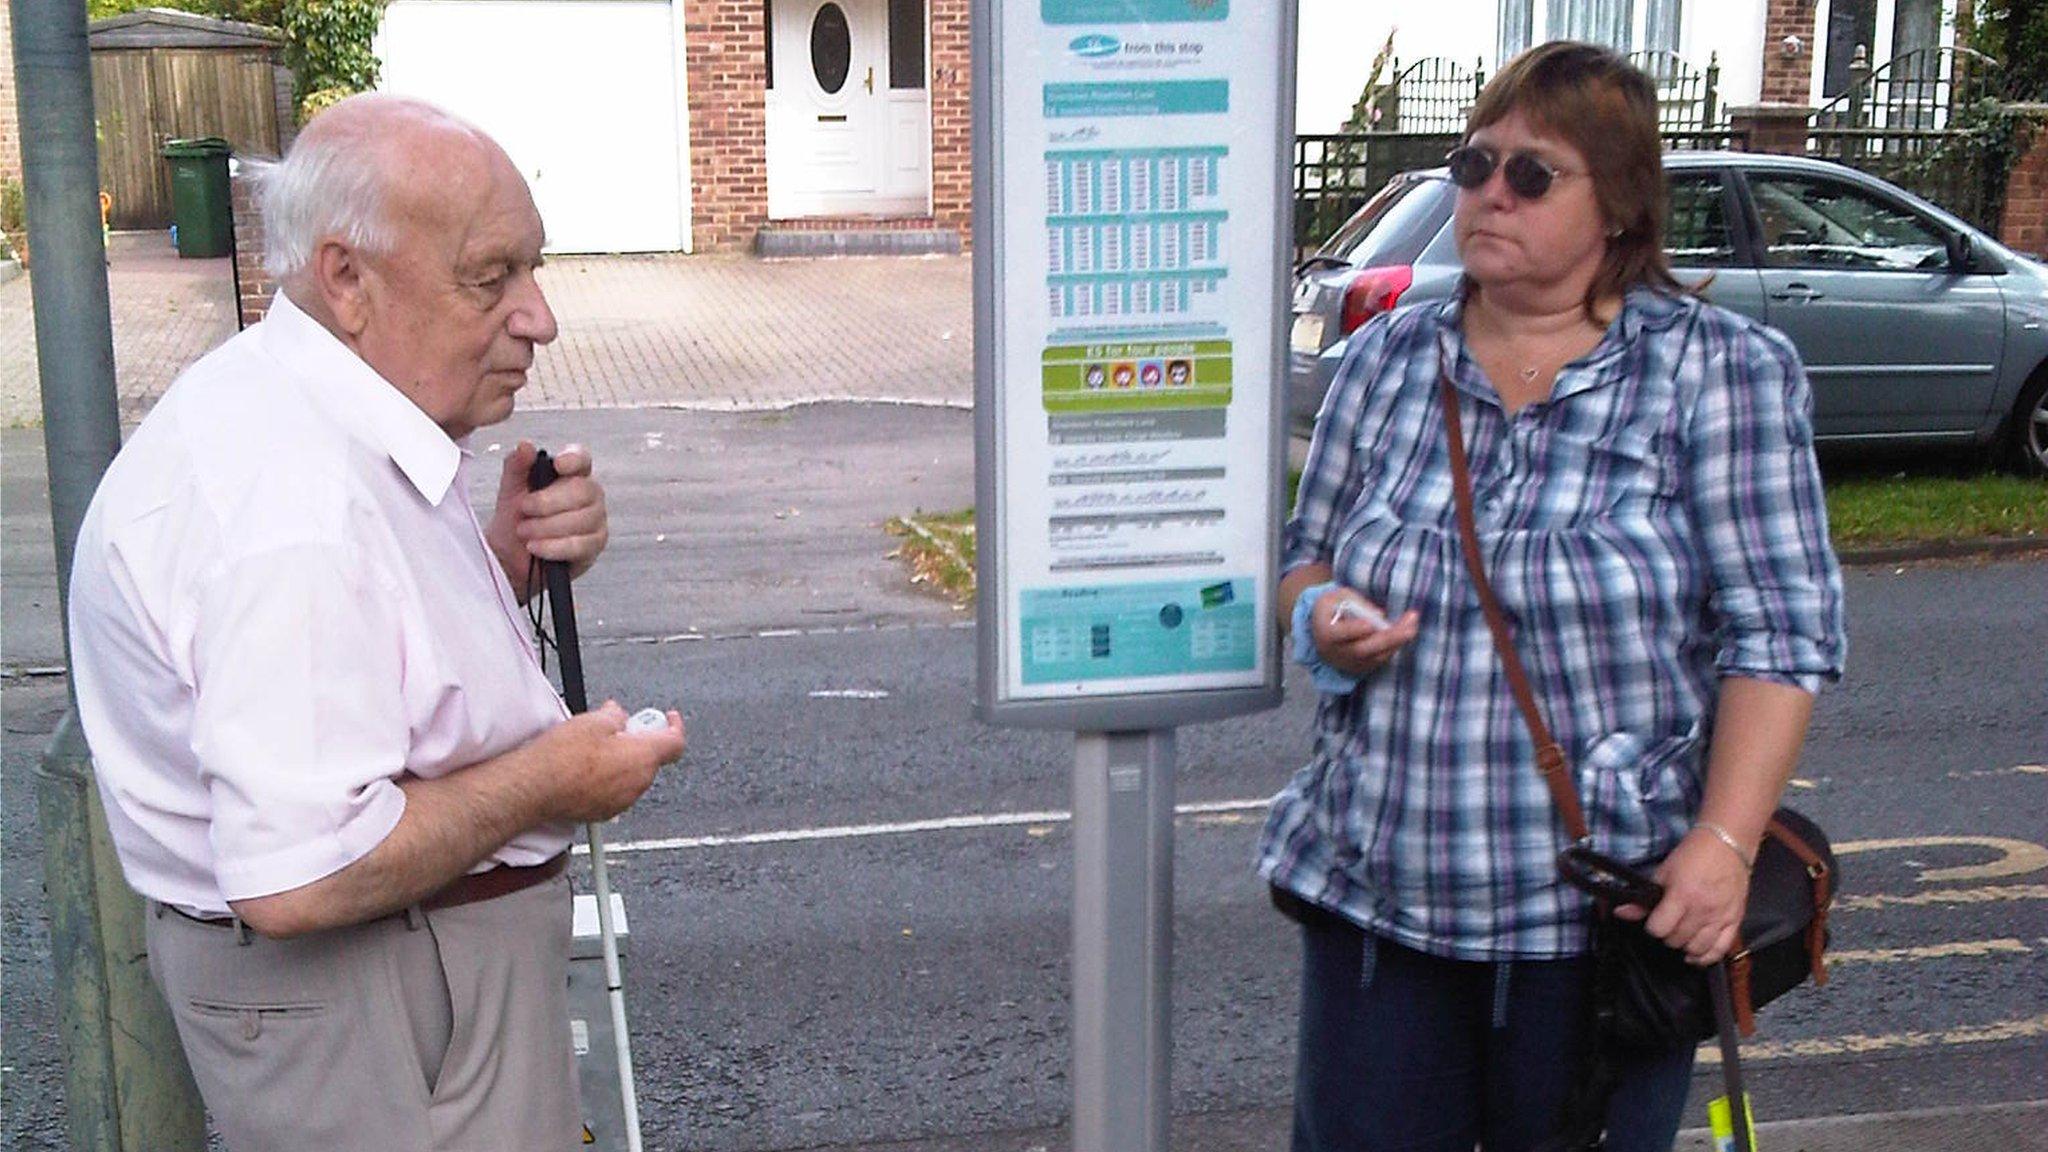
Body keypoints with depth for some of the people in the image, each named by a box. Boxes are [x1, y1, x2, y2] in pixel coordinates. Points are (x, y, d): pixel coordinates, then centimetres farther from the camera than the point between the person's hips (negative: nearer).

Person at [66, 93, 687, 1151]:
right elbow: (298, 879, -35)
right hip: (361, 1012, -10)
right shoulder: (291, 508, -30)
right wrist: (548, 779, -22)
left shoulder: (312, 415, 4)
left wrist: (505, 560, -2)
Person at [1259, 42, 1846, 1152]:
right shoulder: (1390, 355, 7)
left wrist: (1723, 844, -16)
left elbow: (1783, 634, -7)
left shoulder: (1722, 370, -4)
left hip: (1604, 921, -3)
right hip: (1373, 895, 3)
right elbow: (1306, 558, 16)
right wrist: (1321, 616, -7)